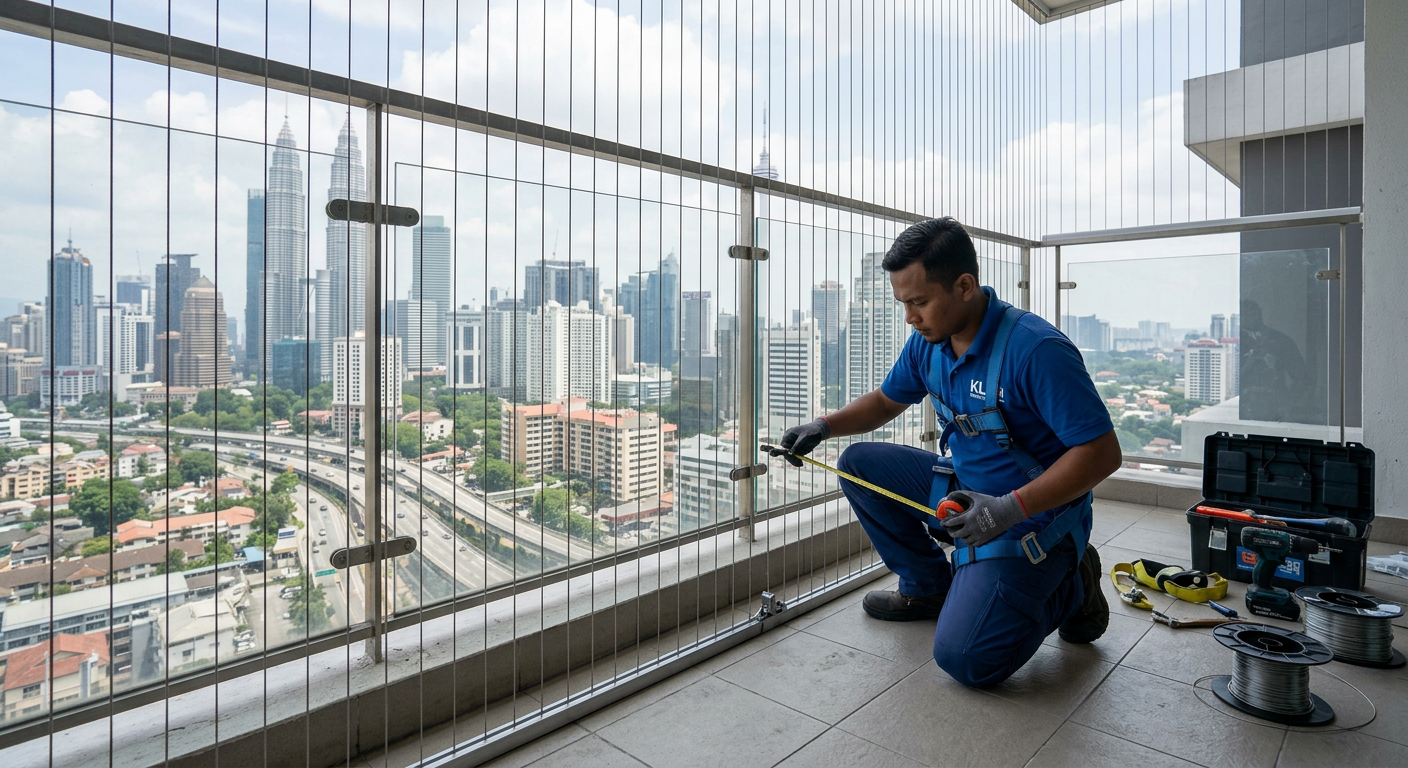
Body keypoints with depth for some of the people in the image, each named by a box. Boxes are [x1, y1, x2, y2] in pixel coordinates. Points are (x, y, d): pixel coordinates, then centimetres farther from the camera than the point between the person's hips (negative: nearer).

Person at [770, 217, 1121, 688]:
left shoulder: (1037, 349, -27)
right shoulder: (929, 342, -3)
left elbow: (1102, 452, -25)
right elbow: (886, 402, 13)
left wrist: (1012, 508, -33)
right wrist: (823, 428, -3)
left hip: (1033, 513, -7)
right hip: (963, 488, 8)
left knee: (964, 659, -18)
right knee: (859, 464, 0)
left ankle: (1068, 588, 10)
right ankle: (929, 587, 14)